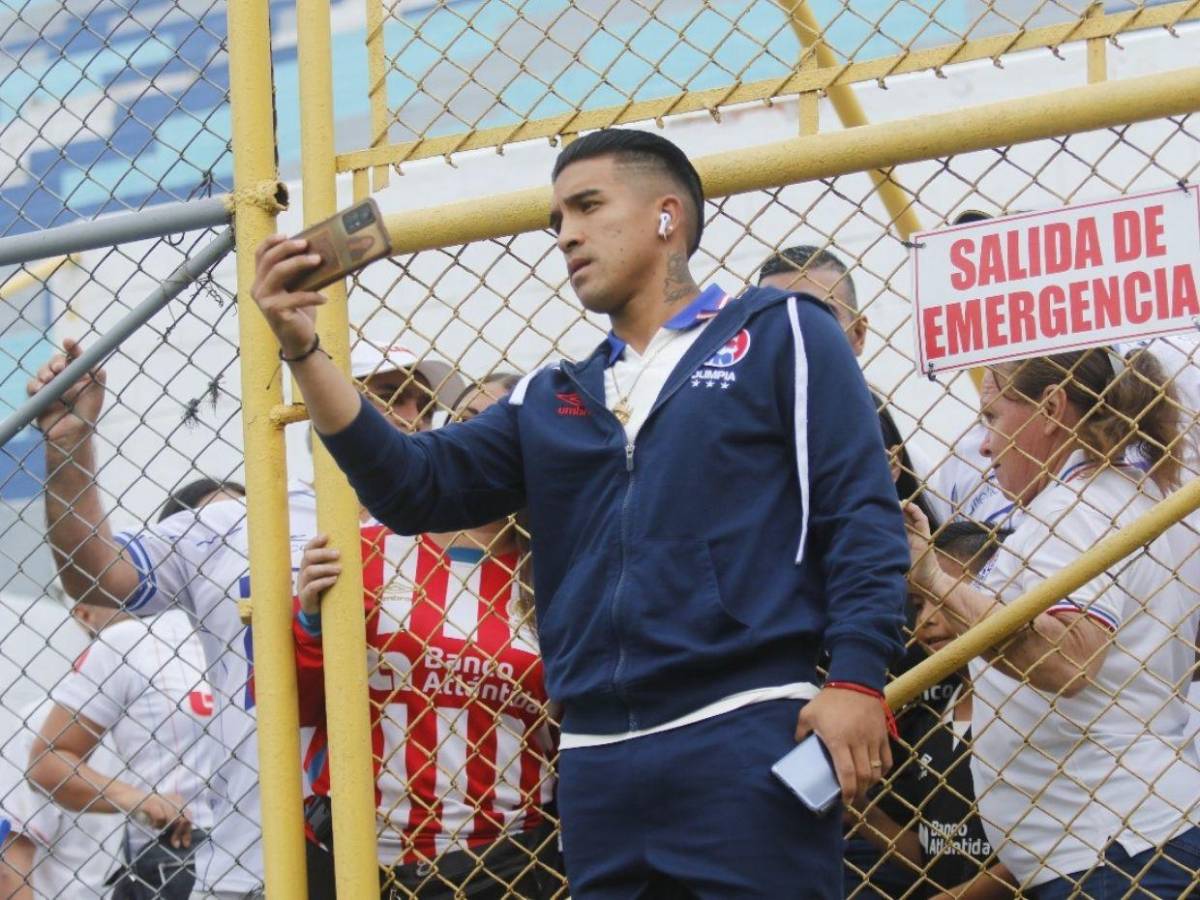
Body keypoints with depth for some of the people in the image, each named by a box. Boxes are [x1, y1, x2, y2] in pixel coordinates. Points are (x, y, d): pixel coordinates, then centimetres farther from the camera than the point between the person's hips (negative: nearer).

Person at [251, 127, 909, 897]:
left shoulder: (779, 335, 8)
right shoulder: (551, 402, 24)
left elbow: (864, 517, 0)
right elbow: (414, 487, 14)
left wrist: (855, 678, -13)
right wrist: (303, 350, 4)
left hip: (745, 744, -6)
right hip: (599, 767, 6)